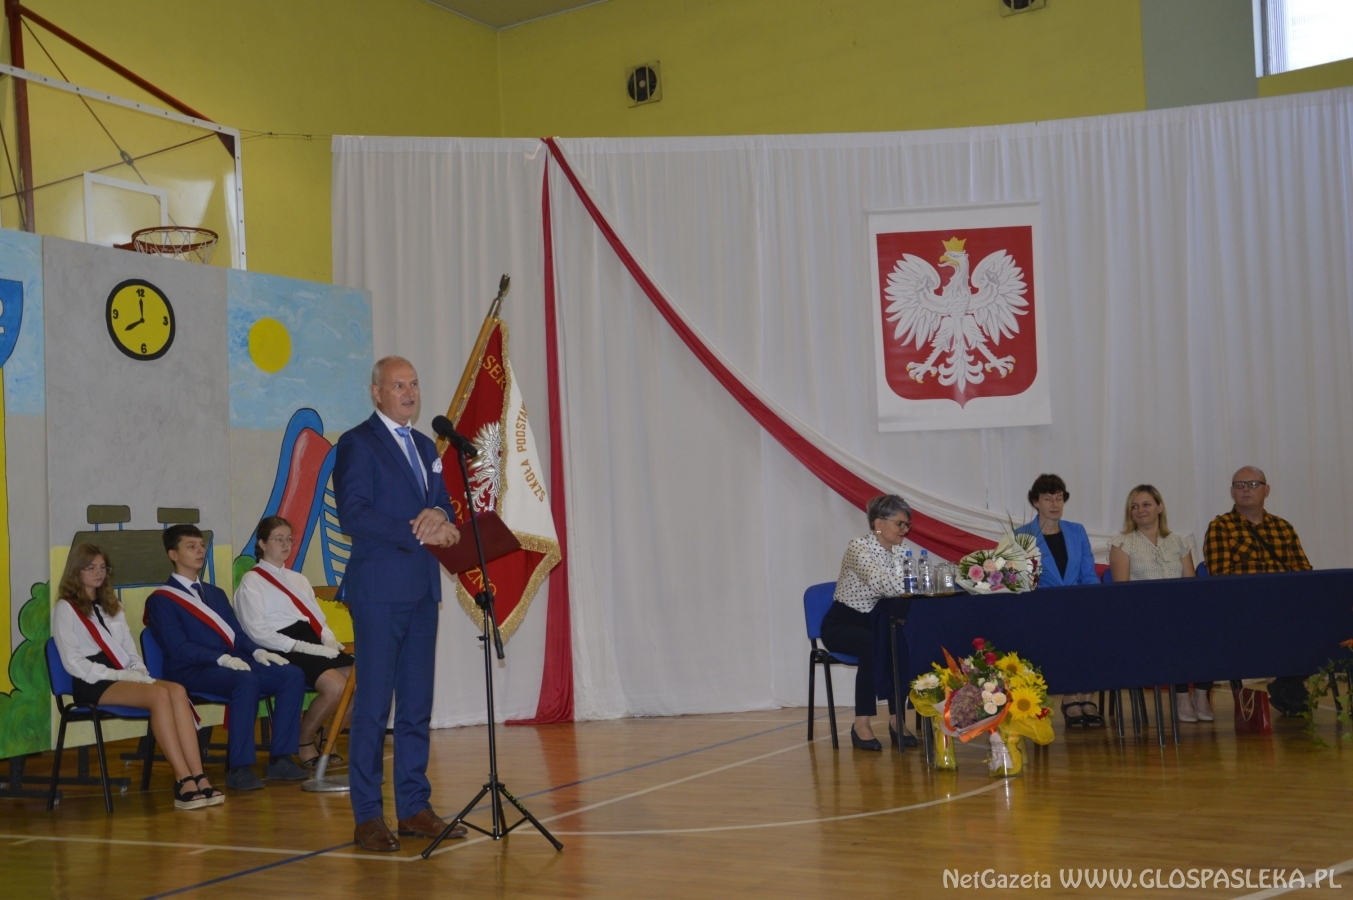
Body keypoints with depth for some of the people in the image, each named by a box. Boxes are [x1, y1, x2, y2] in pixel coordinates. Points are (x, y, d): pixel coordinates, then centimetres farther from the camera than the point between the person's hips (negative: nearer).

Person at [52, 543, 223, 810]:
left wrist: (139, 673, -1)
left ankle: (198, 777, -39)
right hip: (93, 684, -6)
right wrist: (119, 675, -14)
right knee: (159, 694, -33)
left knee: (177, 690, -28)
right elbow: (73, 662, -6)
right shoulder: (65, 609, 5)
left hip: (125, 677, 6)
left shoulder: (112, 606, 27)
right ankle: (184, 781, -38)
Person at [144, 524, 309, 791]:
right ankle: (238, 768, -31)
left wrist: (257, 652, -4)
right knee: (247, 681, -36)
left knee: (292, 675, -16)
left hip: (233, 662, 7)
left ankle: (280, 758, -13)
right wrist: (221, 659, -24)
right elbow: (178, 648, -11)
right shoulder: (161, 599, 1)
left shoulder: (215, 594, 25)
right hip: (192, 671, -7)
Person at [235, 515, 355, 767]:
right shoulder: (251, 582, 3)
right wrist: (299, 646, -17)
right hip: (282, 651, -7)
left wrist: (328, 639, 0)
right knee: (335, 685, -29)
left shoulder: (299, 579, 26)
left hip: (312, 644, 7)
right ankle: (304, 743, -5)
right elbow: (258, 632, -8)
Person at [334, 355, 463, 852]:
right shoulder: (357, 444, -4)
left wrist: (440, 516, -6)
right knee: (373, 703, -4)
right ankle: (367, 816, 3)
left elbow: (443, 505, 18)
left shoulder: (425, 446, 19)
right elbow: (354, 515, -14)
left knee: (417, 703, 10)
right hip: (379, 590, -7)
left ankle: (415, 807, 17)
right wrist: (417, 532, -18)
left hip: (422, 588, 7)